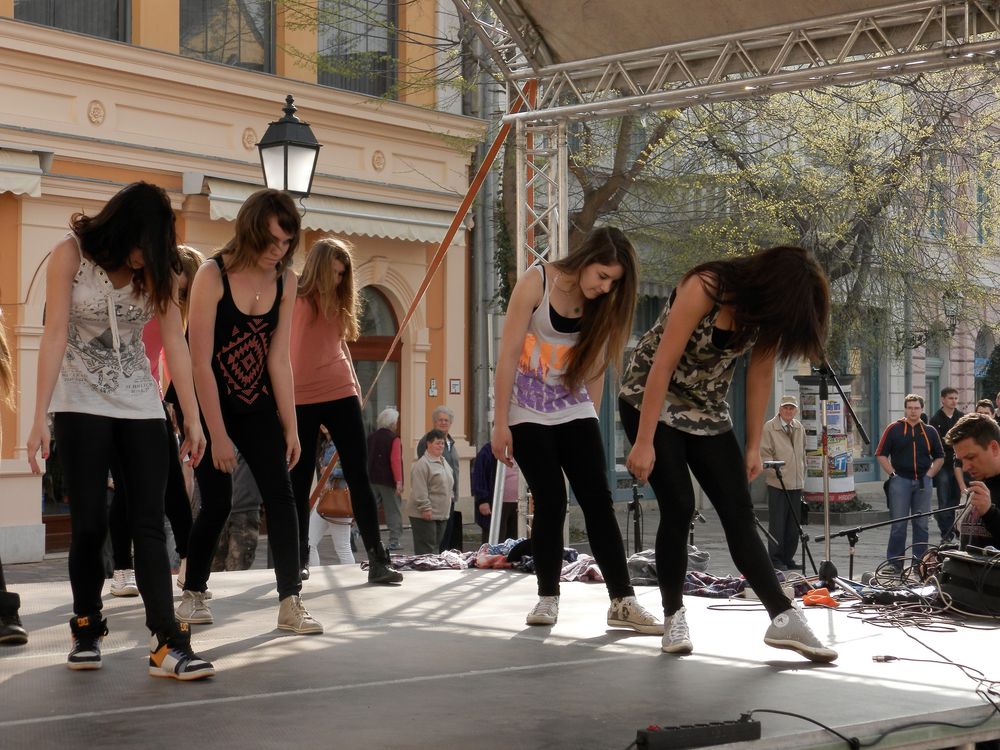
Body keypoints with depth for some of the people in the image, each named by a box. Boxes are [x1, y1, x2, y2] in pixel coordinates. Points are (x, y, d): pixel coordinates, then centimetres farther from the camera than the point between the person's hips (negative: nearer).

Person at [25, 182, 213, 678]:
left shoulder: (157, 268, -2)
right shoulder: (71, 255, -11)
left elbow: (175, 343, -5)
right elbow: (54, 335, -16)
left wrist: (193, 417, -9)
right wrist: (40, 418, -21)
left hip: (140, 405, 3)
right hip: (81, 405, -2)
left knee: (149, 523, -5)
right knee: (90, 524, -2)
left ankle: (167, 645, -10)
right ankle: (86, 630, 19)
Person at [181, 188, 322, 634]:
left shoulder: (285, 281, -4)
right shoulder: (213, 275, -18)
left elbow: (278, 359, -1)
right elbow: (201, 363, -18)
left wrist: (290, 426, -3)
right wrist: (218, 435, -18)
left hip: (257, 404, 4)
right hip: (210, 404, -4)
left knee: (280, 494, -7)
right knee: (216, 503, -2)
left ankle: (290, 602, -4)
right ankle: (194, 593, 20)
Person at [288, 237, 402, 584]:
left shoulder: (337, 302, 11)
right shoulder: (294, 299, -2)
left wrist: (355, 386, 13)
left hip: (341, 395, 4)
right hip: (301, 400, -4)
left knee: (359, 477, -1)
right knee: (300, 481, 6)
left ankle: (377, 559, -1)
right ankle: (298, 558, 16)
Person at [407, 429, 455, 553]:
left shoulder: (443, 462, 15)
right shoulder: (422, 464, -15)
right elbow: (419, 490, -20)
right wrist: (425, 508, -21)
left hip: (442, 514, 9)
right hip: (425, 515, -9)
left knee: (436, 547, 12)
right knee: (426, 549, -7)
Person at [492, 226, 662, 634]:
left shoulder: (600, 302, -2)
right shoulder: (537, 281, -15)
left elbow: (595, 366, 6)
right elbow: (508, 354, -14)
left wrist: (592, 422, 4)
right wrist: (500, 423, -15)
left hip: (575, 410, 4)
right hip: (528, 411, -4)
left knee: (598, 501, -4)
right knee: (550, 501, -7)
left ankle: (623, 602, -3)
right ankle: (547, 598, 8)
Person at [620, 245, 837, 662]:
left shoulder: (766, 308, -8)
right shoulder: (705, 288, -26)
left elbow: (761, 375, 3)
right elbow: (662, 366, -26)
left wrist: (753, 446, 3)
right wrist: (644, 443, -26)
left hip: (707, 411, 6)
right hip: (651, 401, -5)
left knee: (739, 511, -4)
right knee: (679, 508, -13)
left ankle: (783, 618, -8)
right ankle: (674, 616, 2)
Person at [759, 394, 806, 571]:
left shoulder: (799, 428, 14)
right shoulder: (769, 427, -5)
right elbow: (765, 454, -7)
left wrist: (802, 476, 18)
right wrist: (775, 472, -15)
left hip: (796, 483, 6)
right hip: (777, 484, -6)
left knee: (793, 525, 10)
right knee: (777, 524, -4)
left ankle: (788, 558, 19)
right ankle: (775, 559, 4)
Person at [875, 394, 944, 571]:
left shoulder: (930, 431, 10)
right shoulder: (894, 429, 2)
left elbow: (939, 457, 17)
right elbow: (881, 454, 3)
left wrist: (929, 475, 5)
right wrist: (893, 474, -5)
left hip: (923, 482, 3)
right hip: (900, 481, -3)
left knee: (922, 524, 7)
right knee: (898, 524, -2)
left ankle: (920, 561, 14)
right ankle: (894, 562, 2)